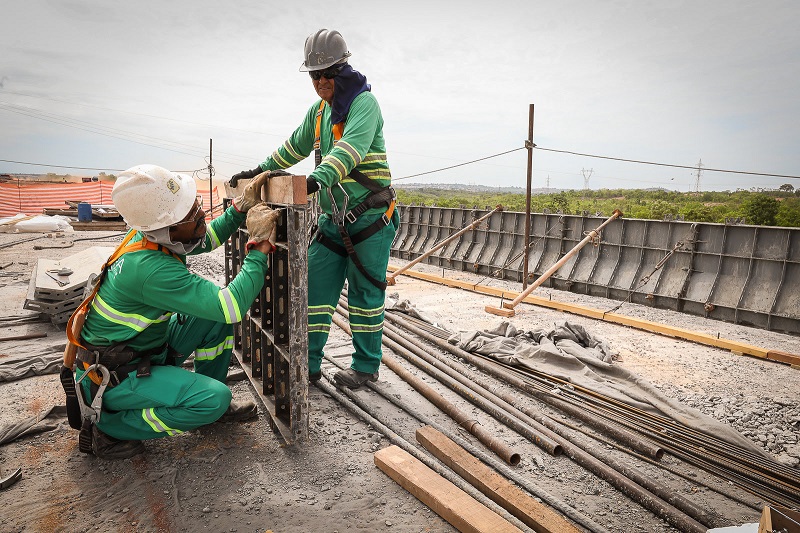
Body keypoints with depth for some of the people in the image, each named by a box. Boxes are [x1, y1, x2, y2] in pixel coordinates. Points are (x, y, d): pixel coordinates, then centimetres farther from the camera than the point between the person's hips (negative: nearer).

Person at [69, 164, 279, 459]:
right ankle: (108, 427, -2)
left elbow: (205, 241, 12)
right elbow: (233, 307, -36)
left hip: (149, 345, 9)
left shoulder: (151, 233, -8)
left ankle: (210, 404, 15)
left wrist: (241, 207, -1)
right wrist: (261, 245, -30)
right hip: (114, 377, -9)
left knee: (218, 313, 0)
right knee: (216, 398, -22)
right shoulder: (152, 269, -36)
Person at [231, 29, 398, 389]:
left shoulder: (364, 102, -10)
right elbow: (295, 146, 26)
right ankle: (308, 363, 15)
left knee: (365, 291, 0)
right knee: (315, 285, 4)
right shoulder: (319, 110, 14)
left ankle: (366, 366, 15)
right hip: (333, 217, 7)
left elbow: (351, 147, -29)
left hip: (370, 216, -7)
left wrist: (318, 178, -44)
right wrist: (260, 170, 23)